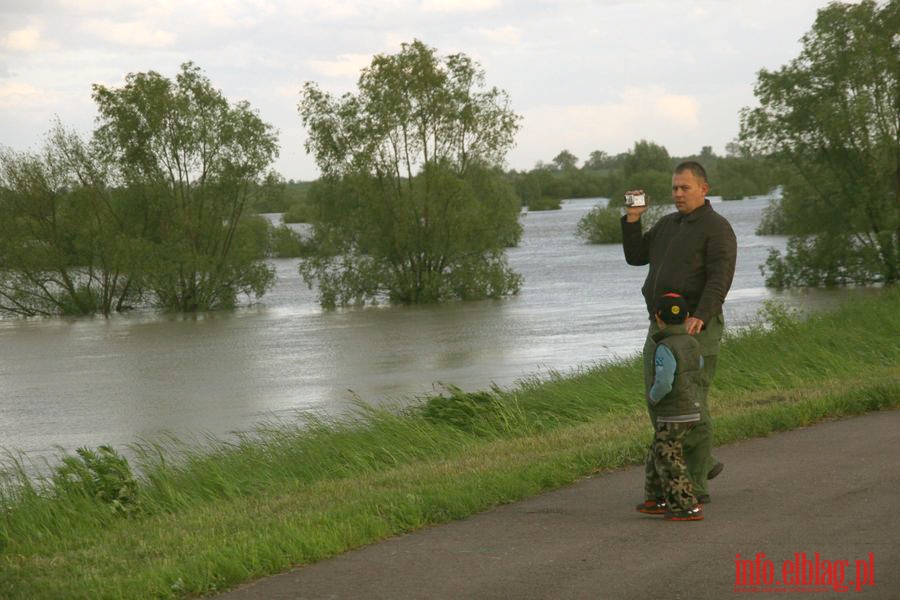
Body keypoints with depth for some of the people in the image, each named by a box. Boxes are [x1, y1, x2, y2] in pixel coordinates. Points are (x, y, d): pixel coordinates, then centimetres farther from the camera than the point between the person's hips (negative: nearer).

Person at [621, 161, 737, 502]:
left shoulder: (717, 228, -8)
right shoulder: (667, 225, 17)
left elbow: (719, 280, -19)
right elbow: (635, 256, 17)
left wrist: (699, 317, -33)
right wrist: (632, 219, 3)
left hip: (696, 329, -8)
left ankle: (697, 485, -3)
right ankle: (703, 463, 23)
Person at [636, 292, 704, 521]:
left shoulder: (665, 348, -21)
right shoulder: (692, 343, 6)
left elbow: (663, 384, -30)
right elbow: (699, 371, 22)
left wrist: (653, 397, -9)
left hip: (671, 416, -9)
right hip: (692, 411, 9)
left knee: (669, 462, 0)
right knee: (657, 457, 20)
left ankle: (688, 507, -1)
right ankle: (656, 500, 27)